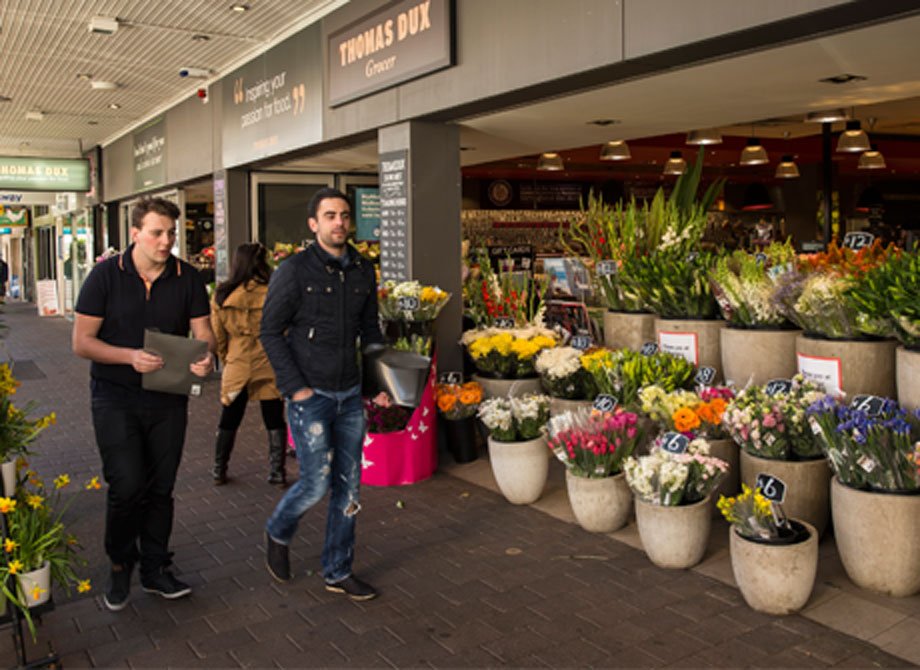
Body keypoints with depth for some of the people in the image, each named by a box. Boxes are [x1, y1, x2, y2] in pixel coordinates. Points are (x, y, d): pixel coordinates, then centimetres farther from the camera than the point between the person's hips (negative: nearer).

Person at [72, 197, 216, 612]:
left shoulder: (187, 278, 1)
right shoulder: (106, 275, -6)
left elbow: (203, 332, 1)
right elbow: (82, 342, -7)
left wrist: (206, 357, -23)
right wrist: (130, 356, -24)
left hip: (168, 399, 3)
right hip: (115, 397, -3)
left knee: (160, 488, 9)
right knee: (128, 485, -9)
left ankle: (155, 569, 26)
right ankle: (120, 564, 17)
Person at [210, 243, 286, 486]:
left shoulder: (220, 296, -1)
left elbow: (218, 336, 7)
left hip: (236, 367, 2)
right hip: (270, 366, -2)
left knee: (229, 420, 16)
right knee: (274, 421, 9)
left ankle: (219, 471, 25)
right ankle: (277, 472, 12)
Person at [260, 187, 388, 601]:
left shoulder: (363, 271, 7)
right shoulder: (295, 270, -9)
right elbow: (270, 332, -8)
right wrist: (295, 388, -13)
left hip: (350, 395, 5)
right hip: (310, 396, -5)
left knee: (348, 486, 9)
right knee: (317, 483, -4)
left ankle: (338, 573, 23)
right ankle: (277, 535, 28)